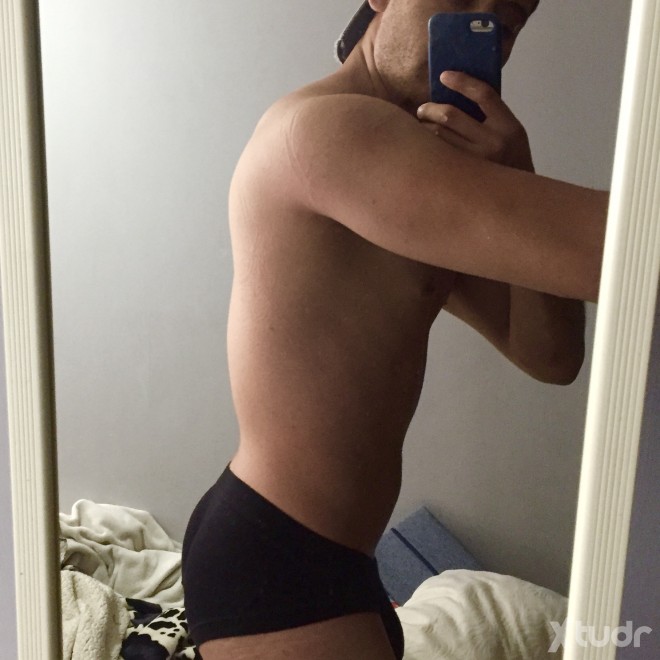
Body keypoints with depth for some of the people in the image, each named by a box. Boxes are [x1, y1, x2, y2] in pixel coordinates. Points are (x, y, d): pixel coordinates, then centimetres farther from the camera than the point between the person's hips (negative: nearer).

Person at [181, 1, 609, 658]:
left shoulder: (408, 180, 11)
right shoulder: (324, 127, -20)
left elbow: (549, 354, 1)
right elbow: (589, 249, -34)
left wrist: (510, 177, -11)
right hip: (273, 558, -10)